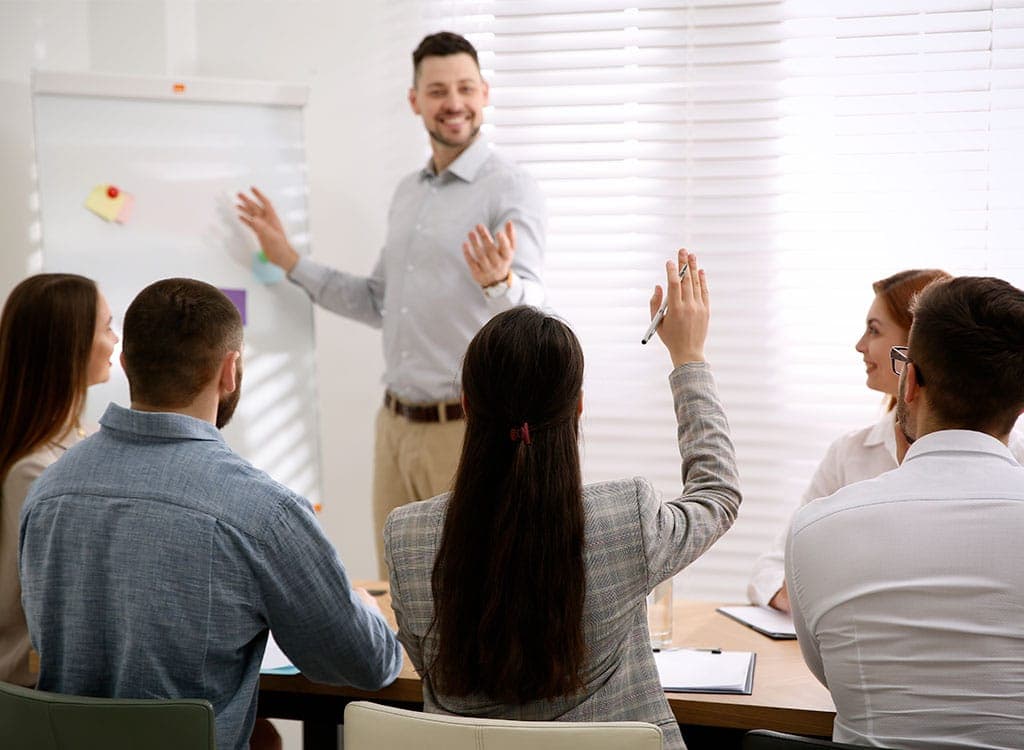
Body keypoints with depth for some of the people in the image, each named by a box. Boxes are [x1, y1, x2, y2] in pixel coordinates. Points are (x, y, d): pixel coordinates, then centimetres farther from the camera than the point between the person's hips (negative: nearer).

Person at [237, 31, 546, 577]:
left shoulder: (511, 191, -9)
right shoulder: (407, 193, 14)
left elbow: (530, 306, -22)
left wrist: (499, 282, -45)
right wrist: (289, 261, 19)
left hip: (467, 427, -7)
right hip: (396, 424, 7)